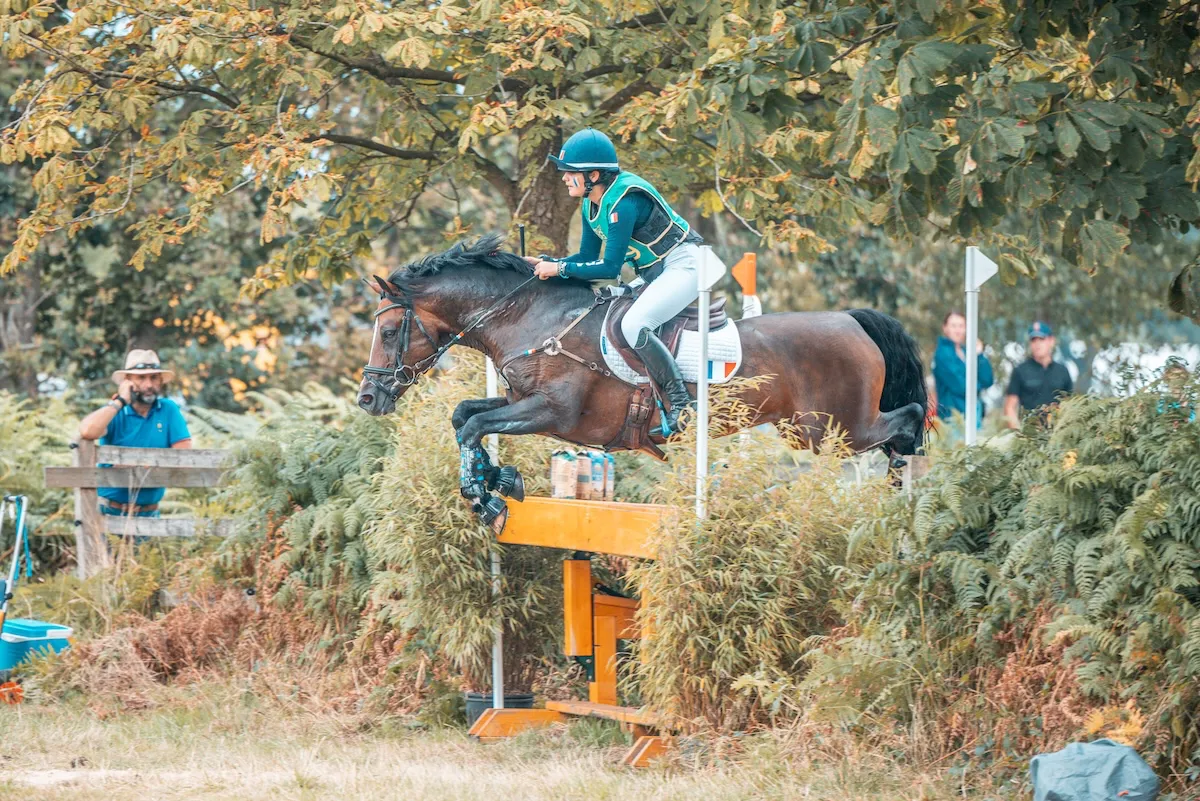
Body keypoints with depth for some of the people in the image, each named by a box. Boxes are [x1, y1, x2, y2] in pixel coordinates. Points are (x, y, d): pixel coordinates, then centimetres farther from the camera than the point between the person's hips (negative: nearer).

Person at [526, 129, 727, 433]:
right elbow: (587, 258, 12)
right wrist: (545, 263, -2)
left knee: (633, 325, -29)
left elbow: (610, 268, -24)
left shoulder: (624, 203, -25)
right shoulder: (592, 206, 4)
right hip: (654, 275, 11)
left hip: (684, 265, -11)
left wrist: (560, 269, -19)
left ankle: (680, 402, -21)